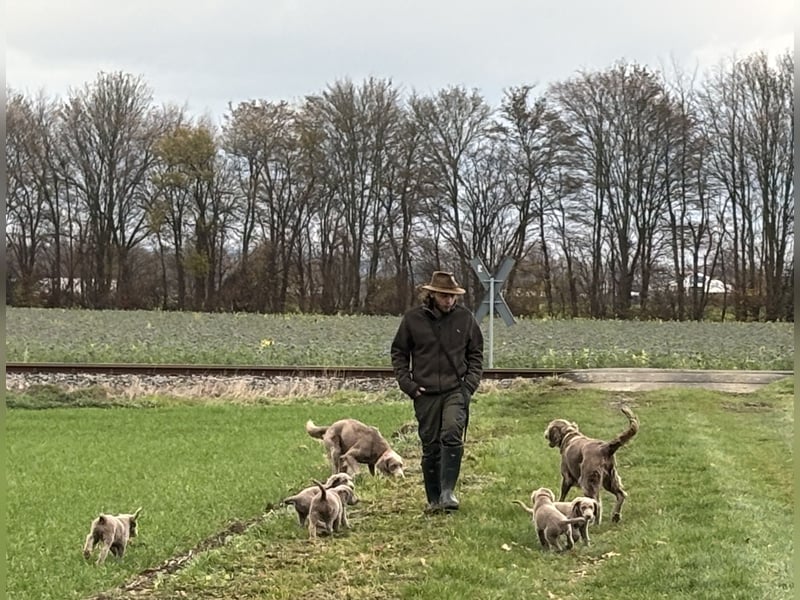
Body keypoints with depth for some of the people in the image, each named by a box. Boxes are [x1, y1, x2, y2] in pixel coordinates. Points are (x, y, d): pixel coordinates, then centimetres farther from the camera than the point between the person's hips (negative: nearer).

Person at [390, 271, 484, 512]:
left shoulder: (465, 318, 3)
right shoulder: (413, 319, 1)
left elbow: (476, 353, 13)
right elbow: (398, 353, 10)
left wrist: (470, 383, 1)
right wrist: (407, 384, -1)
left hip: (456, 390, -1)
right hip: (426, 393, 1)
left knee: (452, 435, -22)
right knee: (430, 446, 5)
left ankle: (447, 491, -19)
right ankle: (433, 499, 15)